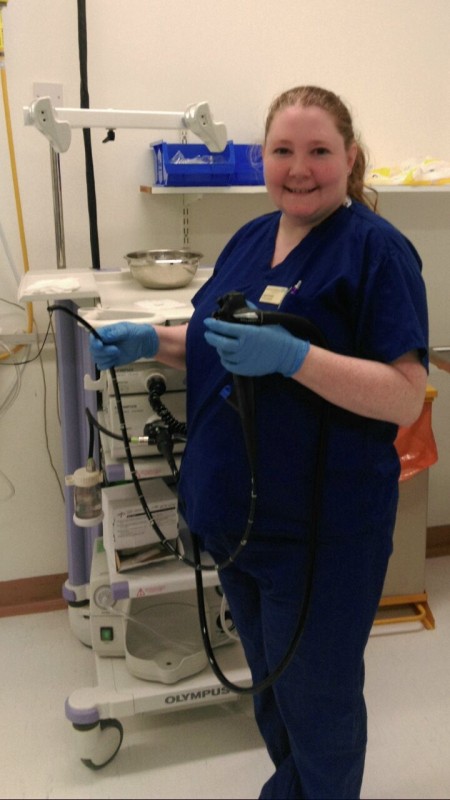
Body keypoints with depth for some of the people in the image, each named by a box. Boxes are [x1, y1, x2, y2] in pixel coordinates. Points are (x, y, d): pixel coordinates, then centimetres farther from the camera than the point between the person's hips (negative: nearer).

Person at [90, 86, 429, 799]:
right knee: (269, 684, 25)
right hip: (235, 512, 7)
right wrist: (152, 341, 0)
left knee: (316, 699, 12)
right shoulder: (252, 238, 8)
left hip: (321, 527, -7)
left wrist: (291, 355, -30)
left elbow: (407, 397, -20)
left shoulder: (376, 248, -14)